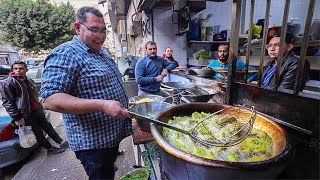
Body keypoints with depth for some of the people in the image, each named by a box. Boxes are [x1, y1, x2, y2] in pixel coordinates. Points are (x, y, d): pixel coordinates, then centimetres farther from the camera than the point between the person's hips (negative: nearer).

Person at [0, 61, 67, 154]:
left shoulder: (28, 80, 9)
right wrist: (17, 118, -16)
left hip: (37, 110, 7)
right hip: (26, 114, -6)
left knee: (48, 126, 13)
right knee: (38, 132, 5)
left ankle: (61, 141, 22)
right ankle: (50, 148, 19)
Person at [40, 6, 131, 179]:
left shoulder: (101, 52, 9)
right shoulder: (65, 54, -18)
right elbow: (50, 100, -26)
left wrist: (124, 104, 15)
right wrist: (102, 105, -35)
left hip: (113, 135, 9)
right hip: (93, 141, -8)